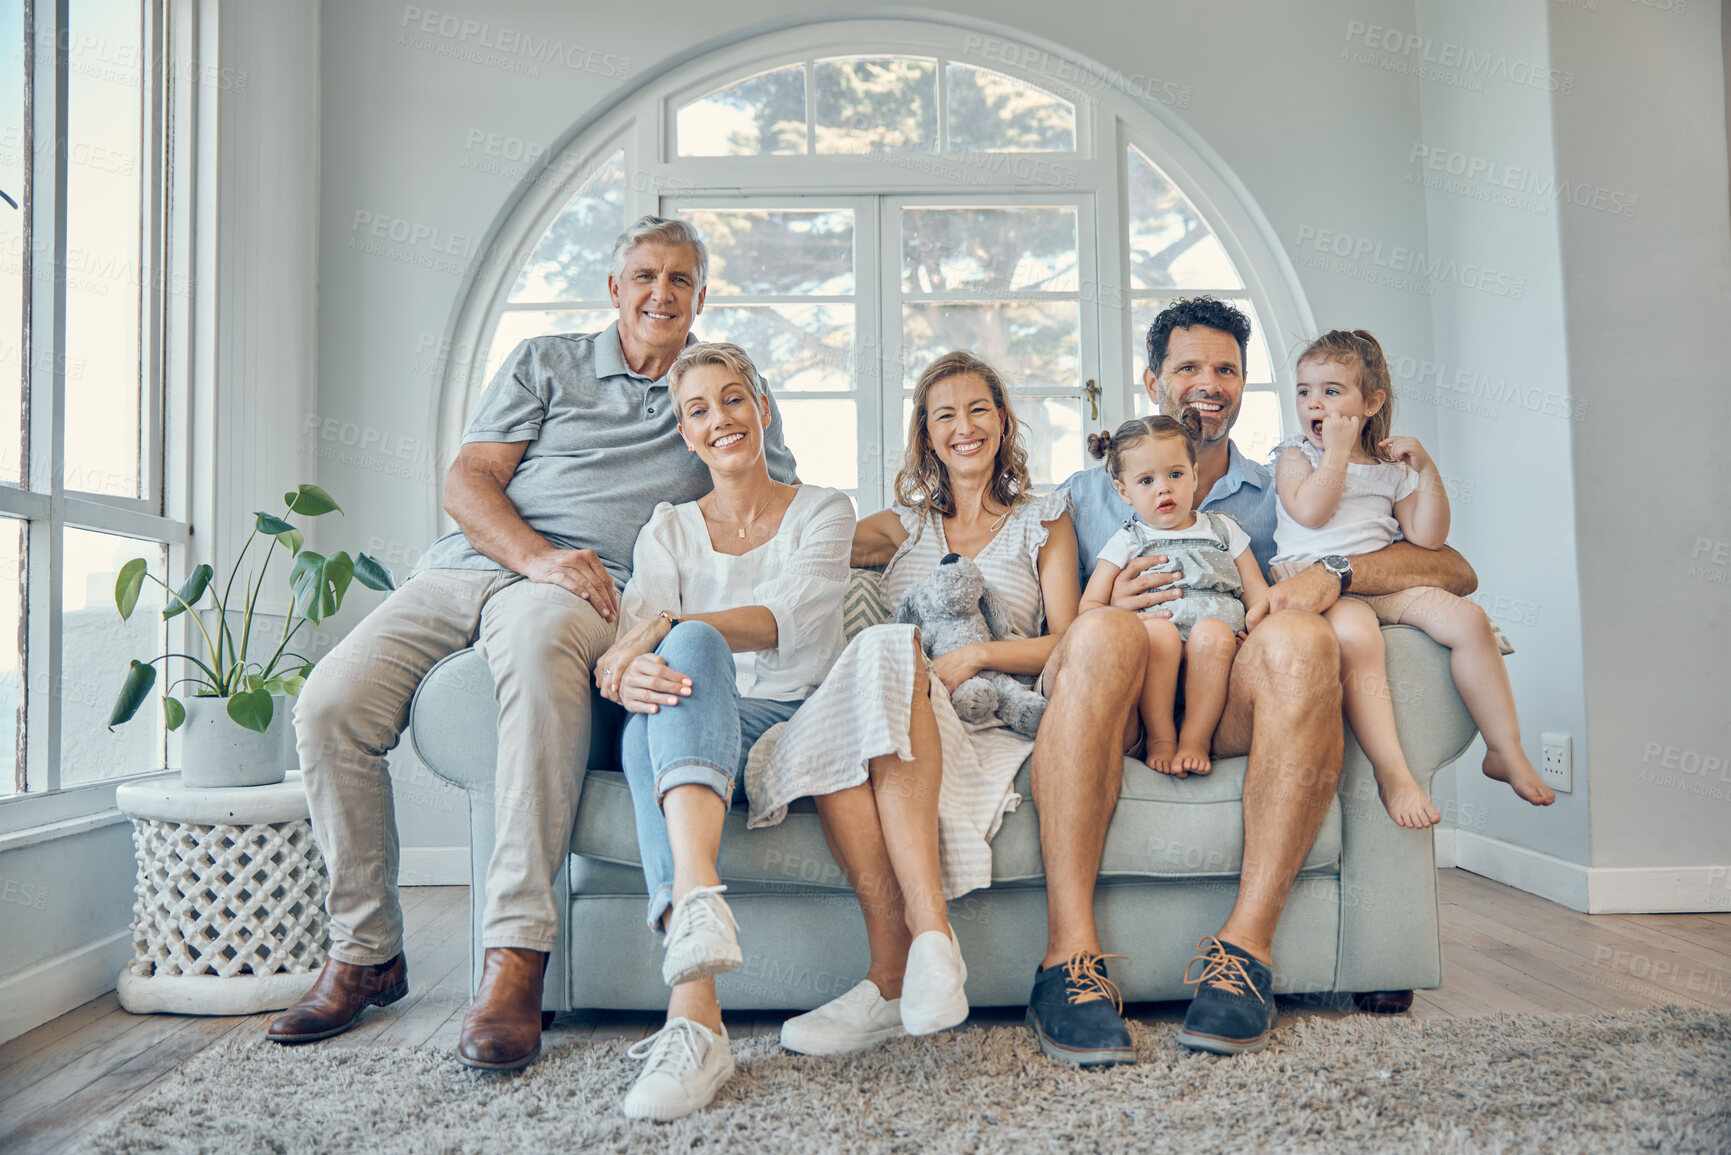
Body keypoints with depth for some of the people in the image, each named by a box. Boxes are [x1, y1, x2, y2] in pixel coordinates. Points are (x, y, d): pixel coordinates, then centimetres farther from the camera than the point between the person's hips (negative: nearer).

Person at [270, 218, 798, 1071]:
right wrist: (535, 554, -13)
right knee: (329, 704, -20)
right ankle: (365, 953, 0)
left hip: (582, 591, -3)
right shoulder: (545, 363, 18)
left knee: (539, 644, -40)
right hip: (469, 563, 3)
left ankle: (515, 962, -40)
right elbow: (466, 481, 6)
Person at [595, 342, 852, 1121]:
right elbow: (633, 636, 2)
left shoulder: (823, 512, 12)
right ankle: (694, 1023, -52)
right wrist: (628, 676, -25)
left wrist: (668, 626, -27)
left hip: (799, 723, -2)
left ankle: (689, 958, -55)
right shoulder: (669, 529, 20)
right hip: (698, 732, 2)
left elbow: (788, 617, -9)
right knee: (646, 726, -36)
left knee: (689, 643, -34)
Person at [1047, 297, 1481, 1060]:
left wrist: (1334, 573, -8)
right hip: (1123, 716, 0)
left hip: (1232, 712, 1)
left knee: (1298, 638, -32)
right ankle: (1070, 949, -39)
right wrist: (1106, 605, -9)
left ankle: (1246, 942, -32)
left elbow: (1456, 571, 11)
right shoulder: (1089, 495, 23)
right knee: (1105, 633, -34)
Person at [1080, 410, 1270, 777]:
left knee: (1212, 632, -33)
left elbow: (1260, 597, 19)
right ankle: (1160, 738, -23)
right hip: (1154, 659, -1)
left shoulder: (1224, 530, 23)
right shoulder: (1126, 543, 17)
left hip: (1216, 654, 1)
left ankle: (1196, 739, -23)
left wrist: (1248, 631, -4)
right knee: (1157, 630, -34)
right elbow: (1089, 606, 8)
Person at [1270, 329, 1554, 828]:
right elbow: (1309, 512, -13)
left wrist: (1426, 468, 1)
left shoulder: (1391, 467, 18)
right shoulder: (1295, 455, 8)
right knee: (1354, 635, -37)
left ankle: (1505, 750, -6)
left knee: (1467, 618, -18)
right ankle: (1392, 772, -37)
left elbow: (1427, 536, 9)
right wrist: (1338, 450, -6)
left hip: (1386, 582, 5)